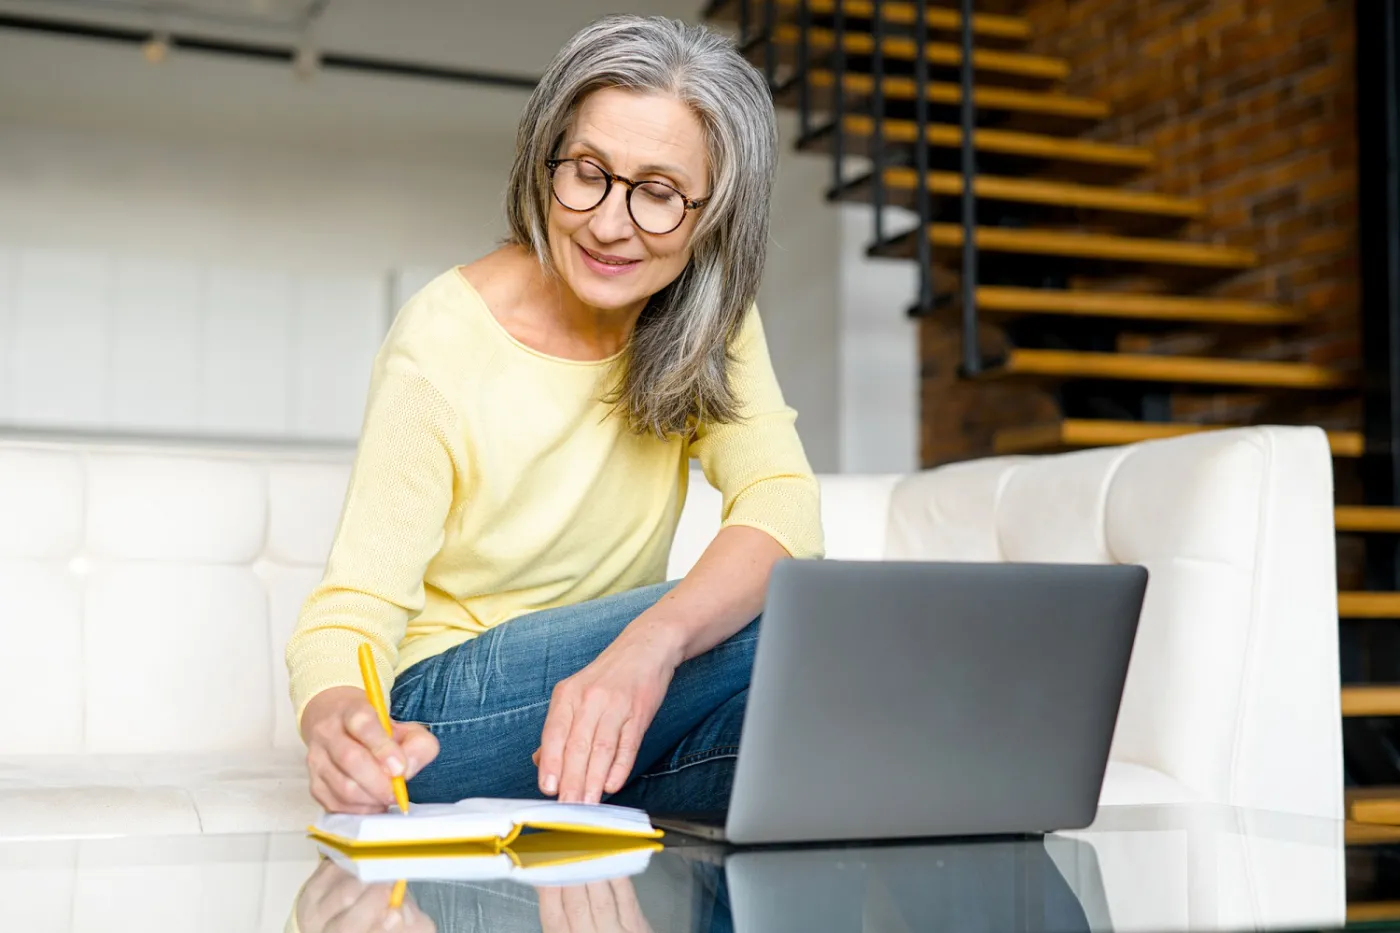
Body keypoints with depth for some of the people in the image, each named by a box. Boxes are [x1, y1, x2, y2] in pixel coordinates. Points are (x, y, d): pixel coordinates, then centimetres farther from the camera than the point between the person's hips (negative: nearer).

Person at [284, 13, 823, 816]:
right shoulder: (443, 342, -16)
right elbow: (353, 607, -18)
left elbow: (784, 507, -20)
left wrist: (649, 643, -41)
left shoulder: (707, 320, -4)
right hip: (449, 721, -5)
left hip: (590, 719, 5)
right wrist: (338, 722, -43)